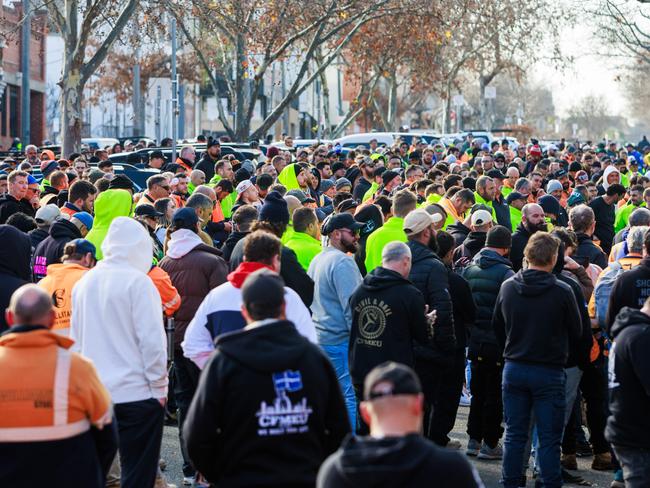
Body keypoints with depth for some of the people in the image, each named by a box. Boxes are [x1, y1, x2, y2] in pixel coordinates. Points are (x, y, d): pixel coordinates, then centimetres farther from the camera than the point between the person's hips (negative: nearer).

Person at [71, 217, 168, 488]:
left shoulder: (84, 282, 7)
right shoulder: (137, 282, -12)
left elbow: (75, 339, 15)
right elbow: (152, 340, -14)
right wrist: (159, 386, -5)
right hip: (136, 392, -6)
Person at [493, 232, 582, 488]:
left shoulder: (507, 287, -2)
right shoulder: (562, 291, -14)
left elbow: (497, 326, 10)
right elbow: (576, 332, -1)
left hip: (513, 369, 4)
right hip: (550, 371, -4)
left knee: (514, 434, 12)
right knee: (549, 439, 3)